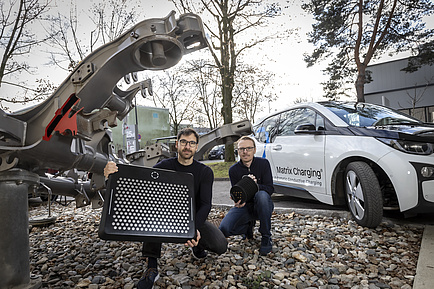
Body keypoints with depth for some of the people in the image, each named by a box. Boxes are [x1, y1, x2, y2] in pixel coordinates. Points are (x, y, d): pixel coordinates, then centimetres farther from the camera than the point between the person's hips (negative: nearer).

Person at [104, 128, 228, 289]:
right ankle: (152, 267, -24)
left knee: (221, 246, -25)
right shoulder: (165, 166, -5)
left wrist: (195, 228, -38)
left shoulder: (205, 172, -7)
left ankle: (198, 246, 14)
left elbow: (206, 205, -17)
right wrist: (114, 173, -44)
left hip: (195, 219, 0)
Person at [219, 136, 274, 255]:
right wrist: (238, 201, -30)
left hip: (262, 206, -1)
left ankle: (266, 237, -18)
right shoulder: (234, 170, -4)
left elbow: (270, 189, -12)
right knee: (224, 229, -22)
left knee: (262, 195, -37)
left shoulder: (263, 163, -8)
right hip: (244, 206, 2)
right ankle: (248, 226, 12)